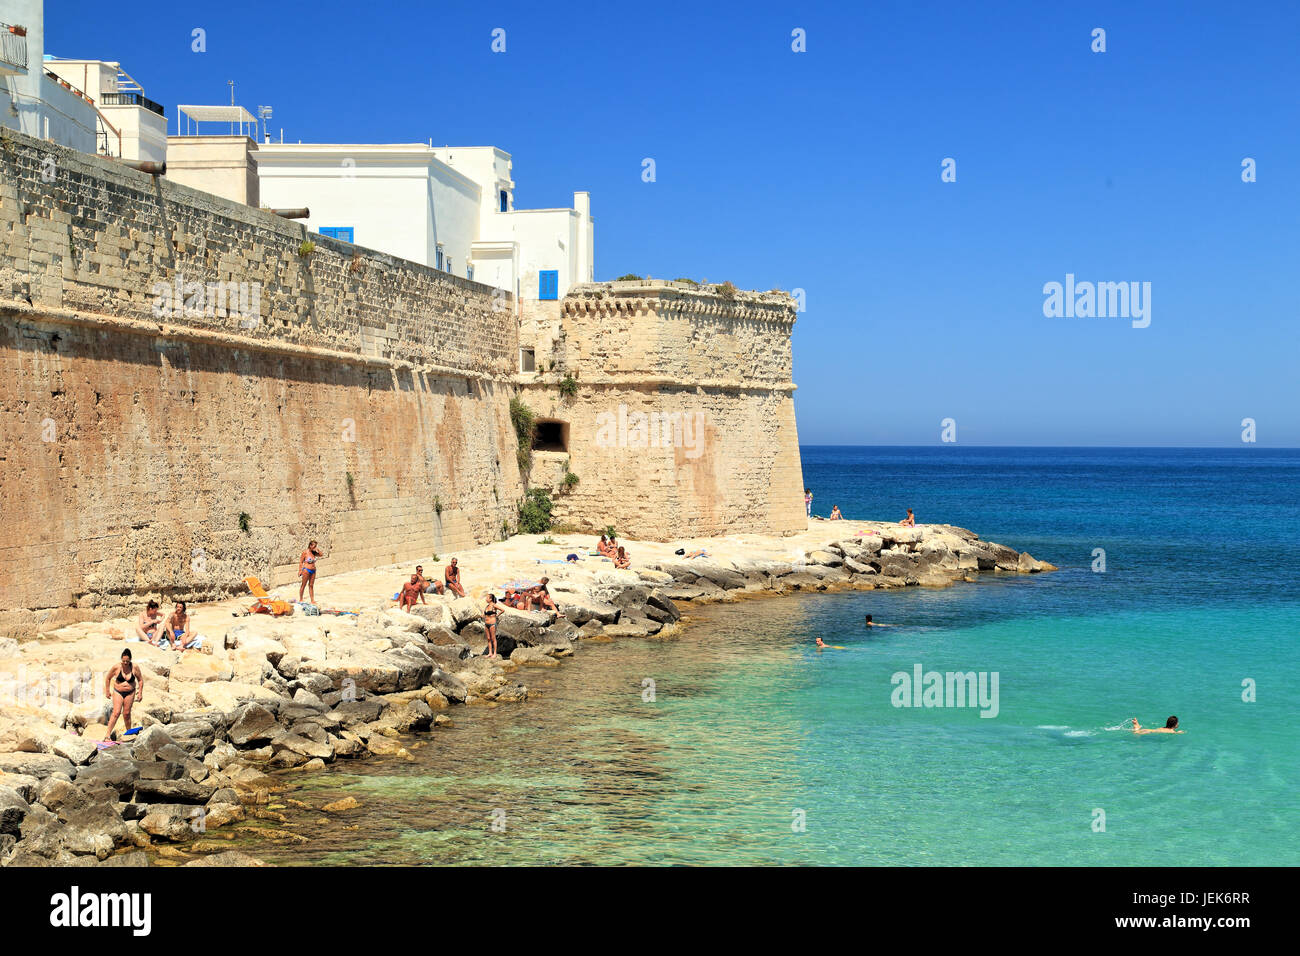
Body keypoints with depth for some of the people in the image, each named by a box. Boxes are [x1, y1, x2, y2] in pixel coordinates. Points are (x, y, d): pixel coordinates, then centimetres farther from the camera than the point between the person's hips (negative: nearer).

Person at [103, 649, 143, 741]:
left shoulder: (134, 668, -10)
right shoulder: (116, 667, -14)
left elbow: (140, 680, 4)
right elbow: (108, 678, 2)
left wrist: (140, 693, 1)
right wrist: (107, 691, 5)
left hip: (130, 693, 2)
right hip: (118, 692, -2)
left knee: (126, 713, 4)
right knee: (116, 713, -14)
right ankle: (107, 734, -14)